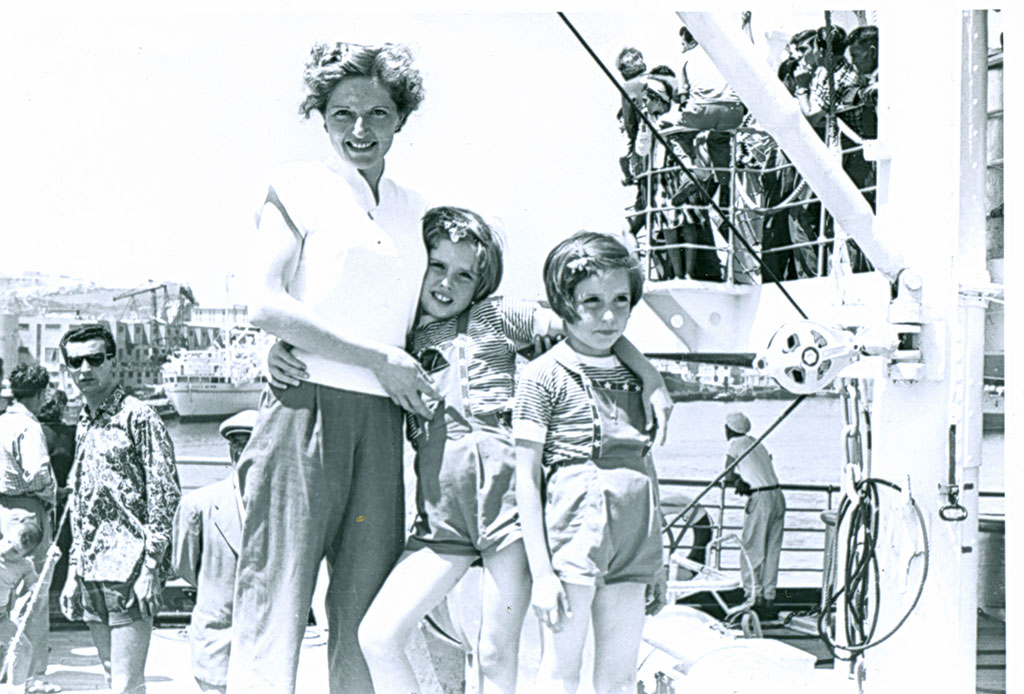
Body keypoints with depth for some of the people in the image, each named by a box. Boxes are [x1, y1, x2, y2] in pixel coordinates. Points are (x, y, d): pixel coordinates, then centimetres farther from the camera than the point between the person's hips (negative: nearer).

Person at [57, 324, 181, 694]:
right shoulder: (84, 424, 17)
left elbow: (165, 494, -12)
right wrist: (73, 572, 17)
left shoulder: (138, 417, -7)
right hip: (92, 572, 8)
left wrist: (151, 568, -17)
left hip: (129, 568, -8)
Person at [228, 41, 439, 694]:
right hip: (306, 406, -5)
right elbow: (266, 307, -8)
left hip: (382, 420, 5)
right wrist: (379, 360, -10)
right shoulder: (297, 186, 3)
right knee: (277, 607, -8)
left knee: (367, 616, 6)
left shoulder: (414, 209, 18)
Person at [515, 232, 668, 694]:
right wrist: (541, 572, -12)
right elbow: (526, 479, -7)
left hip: (633, 540, 6)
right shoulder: (543, 376, -4)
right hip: (572, 526, -5)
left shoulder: (634, 377, 14)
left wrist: (658, 564, 16)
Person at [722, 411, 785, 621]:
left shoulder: (736, 444, 0)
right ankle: (769, 600, 12)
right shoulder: (757, 443, 20)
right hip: (778, 496, 7)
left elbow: (728, 476, -1)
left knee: (751, 552, -1)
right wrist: (742, 481, 5)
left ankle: (754, 599, -3)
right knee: (771, 552, 9)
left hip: (760, 499, -7)